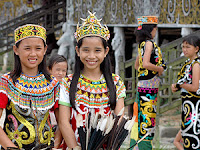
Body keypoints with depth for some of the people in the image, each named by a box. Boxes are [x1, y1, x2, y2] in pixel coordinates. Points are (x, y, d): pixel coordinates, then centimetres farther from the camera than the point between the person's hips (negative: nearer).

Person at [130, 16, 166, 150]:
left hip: (143, 82, 9)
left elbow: (137, 65, 23)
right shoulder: (149, 43, -12)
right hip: (149, 85, -9)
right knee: (147, 115, -6)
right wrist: (159, 69, -11)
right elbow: (146, 64, -24)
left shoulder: (142, 44, 14)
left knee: (140, 115, 13)